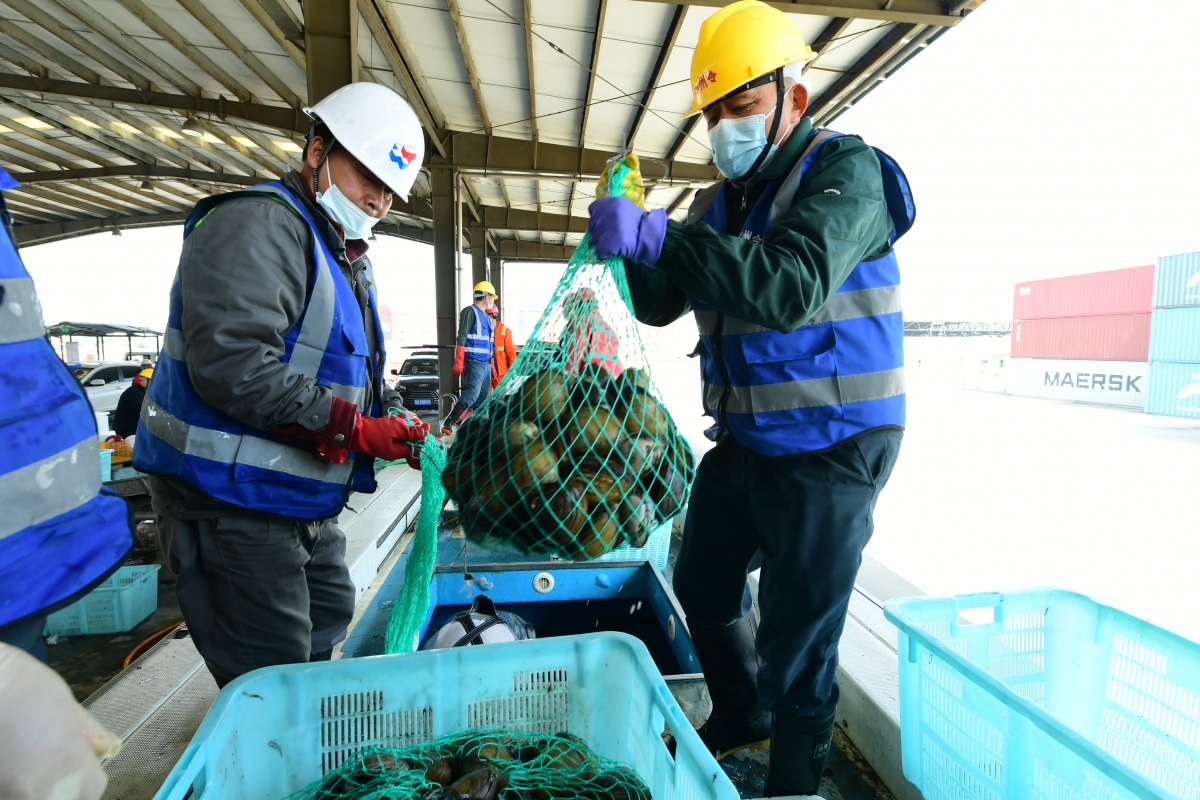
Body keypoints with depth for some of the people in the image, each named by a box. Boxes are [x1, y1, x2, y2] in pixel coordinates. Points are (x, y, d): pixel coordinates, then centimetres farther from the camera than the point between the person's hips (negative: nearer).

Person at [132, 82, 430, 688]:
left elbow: (357, 372, 19)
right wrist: (353, 429, -26)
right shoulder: (259, 223, -16)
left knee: (326, 621, 24)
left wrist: (394, 418, 0)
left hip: (299, 498, 10)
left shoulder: (346, 255, 16)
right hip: (231, 500, -10)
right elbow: (233, 364, -29)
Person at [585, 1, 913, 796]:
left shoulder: (844, 169, -11)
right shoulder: (720, 201, 11)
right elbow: (660, 305, 8)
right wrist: (630, 249, -11)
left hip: (829, 449, -7)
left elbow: (792, 288, -30)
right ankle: (743, 716, 47)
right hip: (743, 440, 8)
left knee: (797, 641, 3)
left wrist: (658, 235, -32)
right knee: (704, 585, 21)